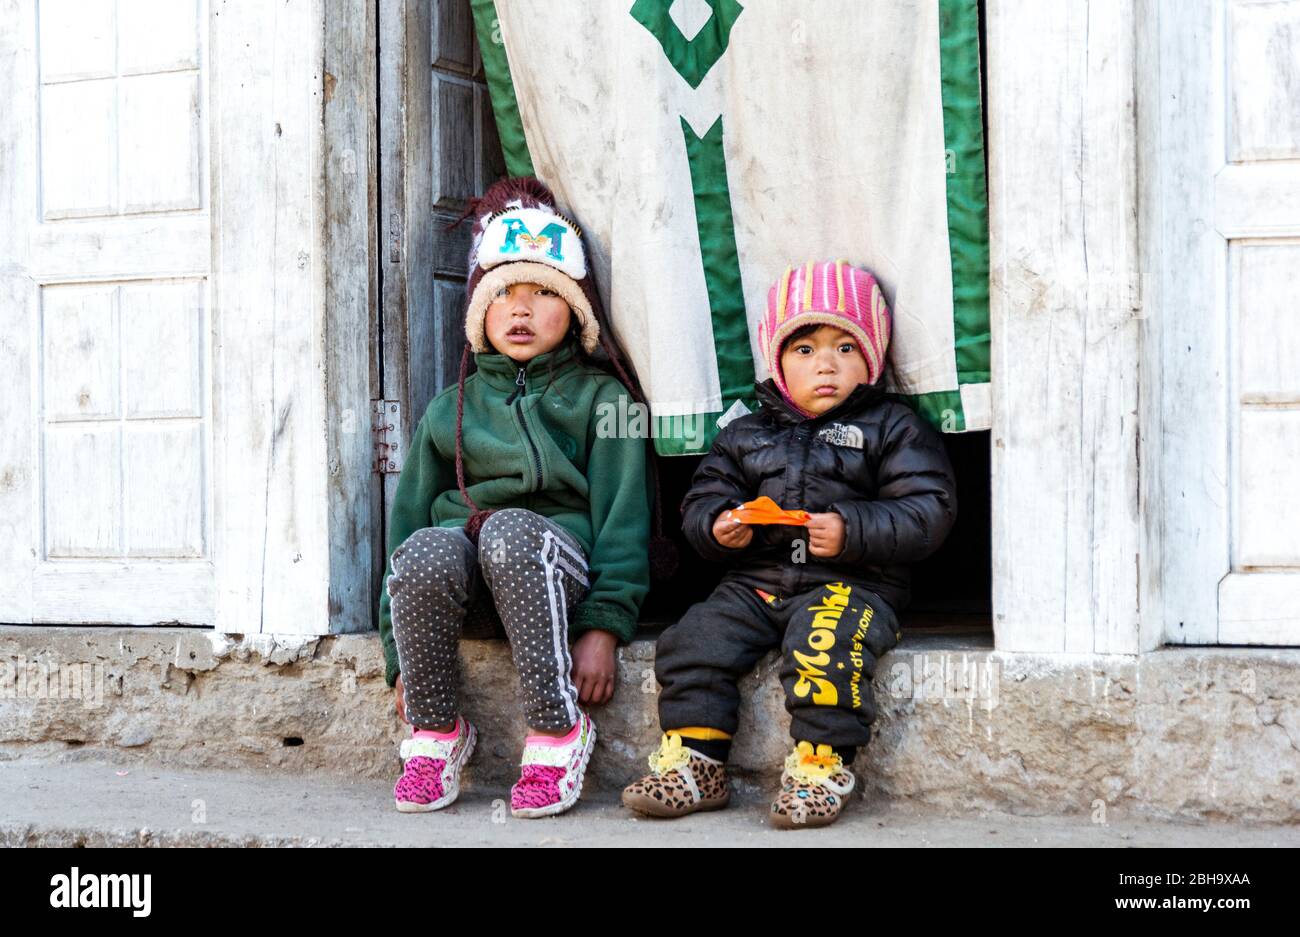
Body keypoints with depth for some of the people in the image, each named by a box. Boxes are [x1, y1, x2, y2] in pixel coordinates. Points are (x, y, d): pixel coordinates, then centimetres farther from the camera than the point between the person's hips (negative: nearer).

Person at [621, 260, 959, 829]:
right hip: (755, 582, 4)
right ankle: (694, 766, -7)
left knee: (823, 641, -34)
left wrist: (852, 532, -18)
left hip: (852, 582, -4)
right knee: (694, 642, -15)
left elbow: (928, 511, -4)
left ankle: (820, 767, -24)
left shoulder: (892, 429, 5)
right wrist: (717, 526, -7)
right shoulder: (746, 434, 17)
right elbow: (703, 498, 17)